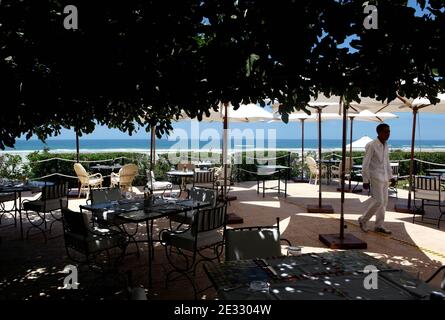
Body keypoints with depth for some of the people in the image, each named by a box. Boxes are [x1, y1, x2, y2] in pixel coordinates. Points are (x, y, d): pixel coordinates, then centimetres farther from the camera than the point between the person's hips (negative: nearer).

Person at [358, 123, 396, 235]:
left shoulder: (385, 145, 10)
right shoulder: (371, 145, -13)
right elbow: (365, 164, -15)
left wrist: (391, 177, 15)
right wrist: (365, 181, -16)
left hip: (384, 178, 8)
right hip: (375, 177, -8)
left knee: (384, 202, 8)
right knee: (378, 201, -10)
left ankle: (379, 225, 16)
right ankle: (363, 220, 8)